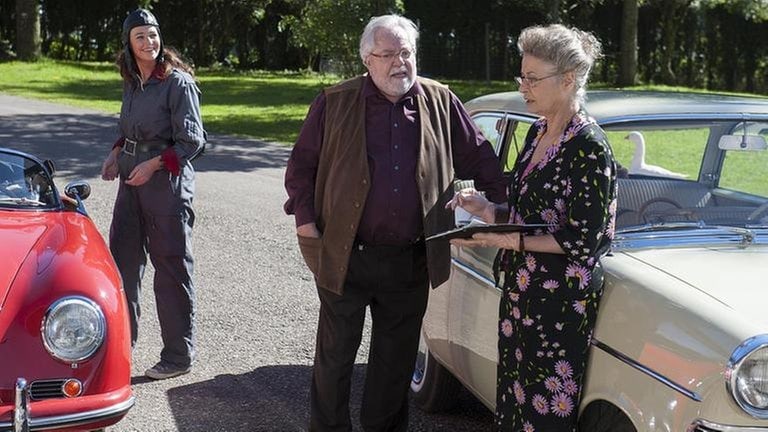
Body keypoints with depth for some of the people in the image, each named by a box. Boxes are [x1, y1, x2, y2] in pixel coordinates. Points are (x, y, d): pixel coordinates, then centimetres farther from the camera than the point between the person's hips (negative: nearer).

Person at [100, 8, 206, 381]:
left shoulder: (178, 82, -12)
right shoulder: (131, 82, 10)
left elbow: (192, 141, -13)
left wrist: (154, 164, -20)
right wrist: (116, 154, 6)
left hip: (167, 182, -8)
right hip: (132, 182, 8)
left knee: (172, 268, 0)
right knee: (122, 261, 12)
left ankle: (179, 356, 10)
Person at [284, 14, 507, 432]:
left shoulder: (440, 102, 4)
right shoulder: (335, 103, -3)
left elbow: (478, 157, 9)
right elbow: (301, 165, 1)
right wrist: (306, 221, -9)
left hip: (411, 260, 2)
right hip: (346, 256, -2)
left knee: (397, 358, 14)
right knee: (335, 354, 9)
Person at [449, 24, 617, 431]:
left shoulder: (589, 147, -16)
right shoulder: (538, 133, 9)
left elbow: (583, 241, -18)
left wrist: (508, 240, -21)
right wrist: (487, 210, 0)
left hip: (562, 301, -8)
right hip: (521, 291, 8)